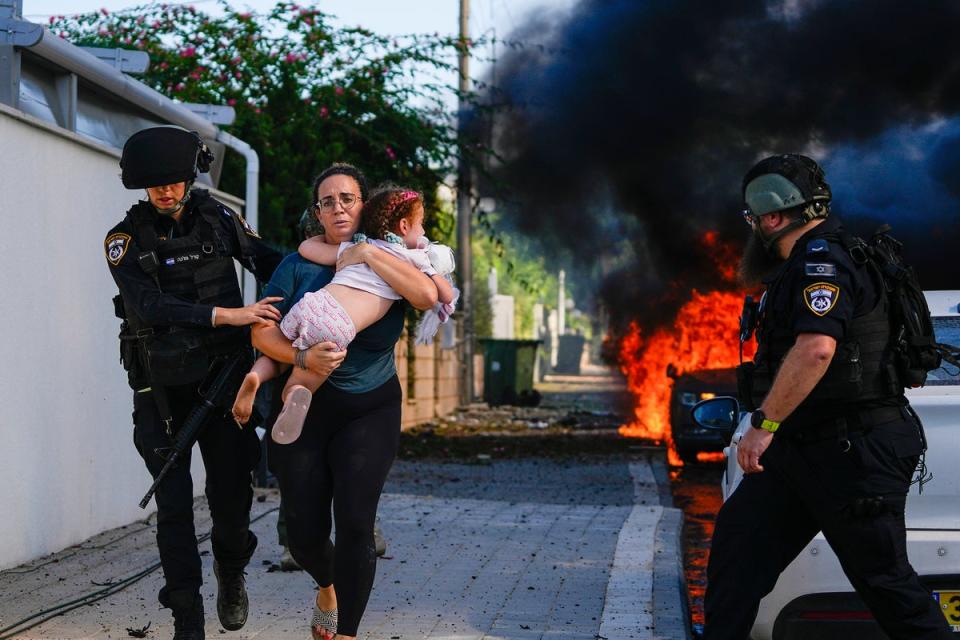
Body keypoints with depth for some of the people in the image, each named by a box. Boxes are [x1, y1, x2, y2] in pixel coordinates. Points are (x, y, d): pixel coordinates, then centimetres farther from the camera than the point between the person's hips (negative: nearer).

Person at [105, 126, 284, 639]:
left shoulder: (216, 218, -1)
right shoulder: (126, 240, -8)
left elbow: (265, 261, 12)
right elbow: (151, 307, -21)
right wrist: (227, 315, -30)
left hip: (222, 374, 1)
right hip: (163, 388, -1)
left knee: (232, 491, 2)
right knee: (174, 504, -2)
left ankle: (231, 572, 33)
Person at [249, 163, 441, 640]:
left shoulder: (387, 262, 3)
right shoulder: (299, 265, 3)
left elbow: (427, 295, -19)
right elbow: (262, 332, -6)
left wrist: (368, 253, -16)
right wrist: (303, 358, -24)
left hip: (370, 409, -1)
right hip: (305, 408, 1)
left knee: (355, 524, -14)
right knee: (305, 532, 3)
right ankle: (327, 587, 39)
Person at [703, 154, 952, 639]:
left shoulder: (822, 262, -17)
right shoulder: (803, 266, 16)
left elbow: (817, 348, -32)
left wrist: (764, 423, -29)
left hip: (855, 453, -10)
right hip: (803, 450, 10)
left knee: (883, 577, -3)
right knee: (739, 538, 5)